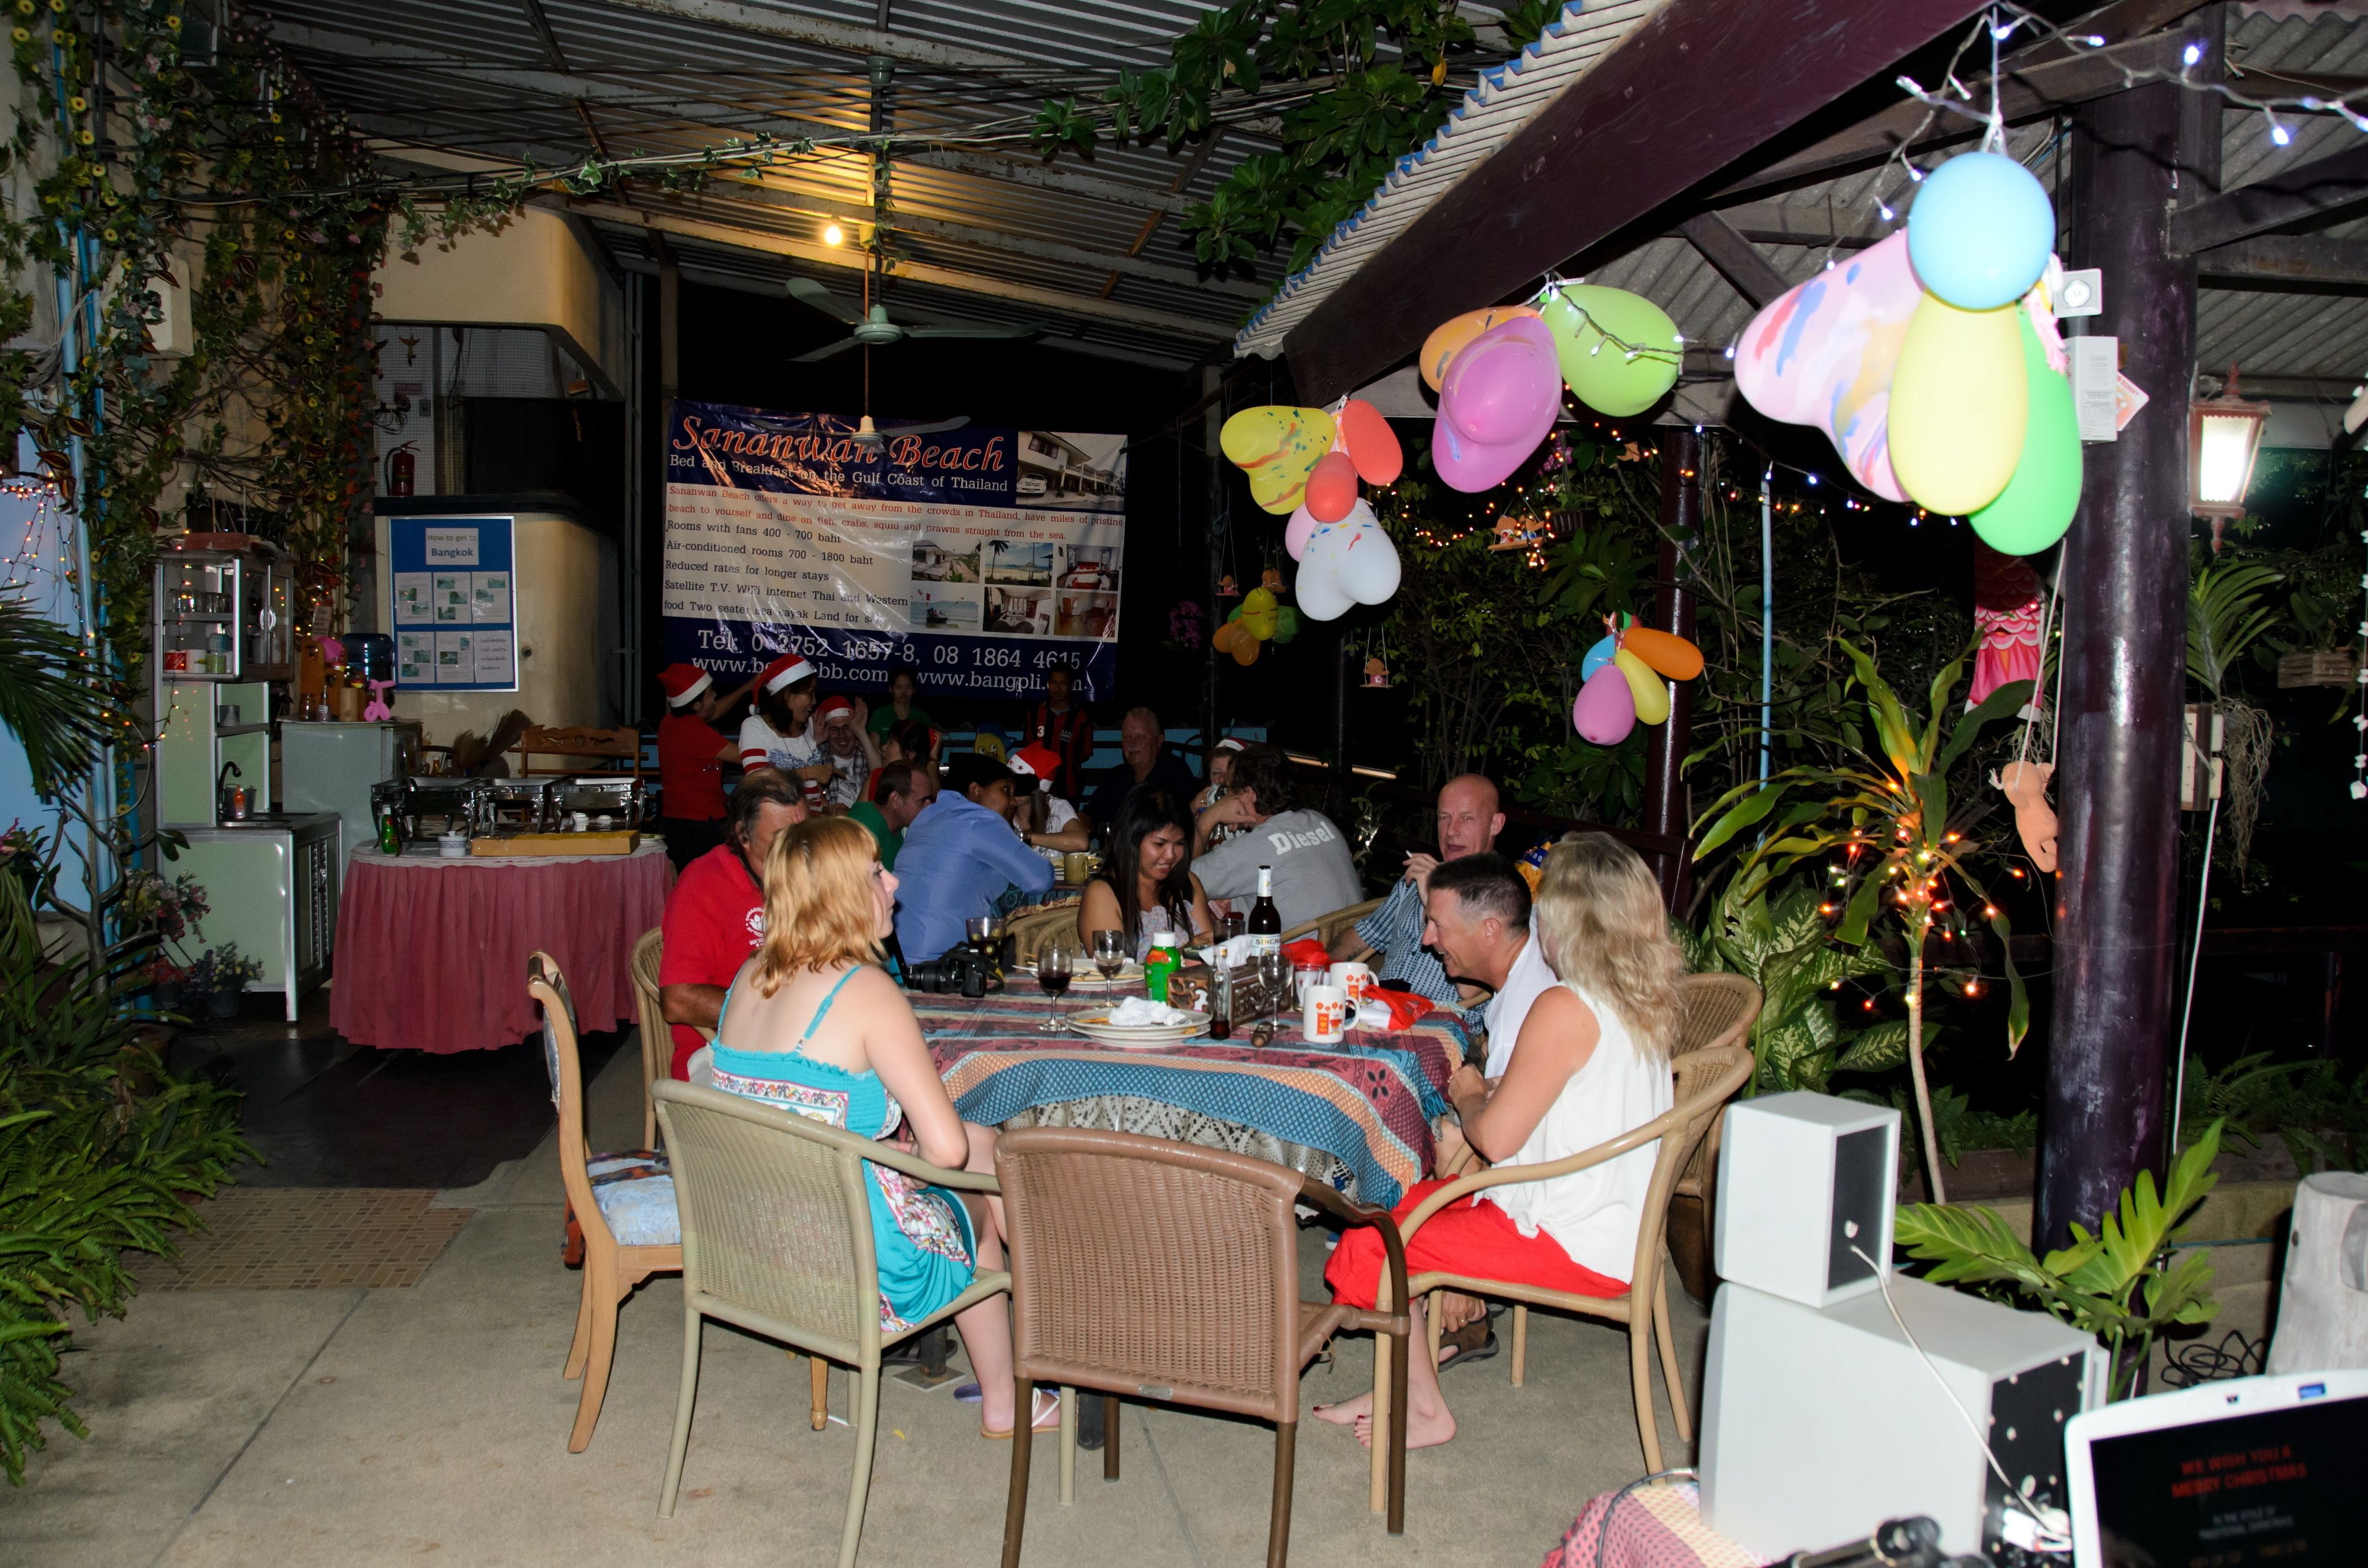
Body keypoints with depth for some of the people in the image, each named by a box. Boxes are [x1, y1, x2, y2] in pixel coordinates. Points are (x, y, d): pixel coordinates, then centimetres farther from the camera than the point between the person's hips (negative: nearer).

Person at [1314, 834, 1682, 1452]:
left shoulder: (1565, 1008, -23)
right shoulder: (1644, 1000, 5)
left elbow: (1496, 1138, -20)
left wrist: (1469, 1094, 0)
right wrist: (1495, 1093, 8)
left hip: (1571, 1242, -10)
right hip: (1620, 1222, 10)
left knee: (1369, 1248, -1)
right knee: (1412, 1199, 19)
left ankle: (1424, 1408, 16)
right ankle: (1406, 1388, 22)